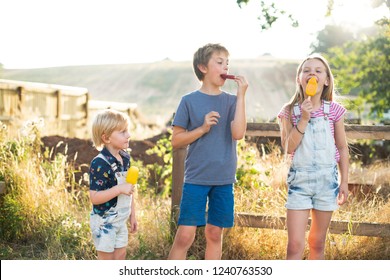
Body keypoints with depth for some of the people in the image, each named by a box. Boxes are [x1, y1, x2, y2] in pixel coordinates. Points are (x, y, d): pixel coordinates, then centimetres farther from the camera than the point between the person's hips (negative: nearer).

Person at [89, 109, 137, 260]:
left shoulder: (125, 158, 2)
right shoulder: (100, 163, -23)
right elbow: (94, 198, -26)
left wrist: (133, 214, 14)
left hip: (121, 220, 7)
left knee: (120, 256, 15)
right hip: (104, 221, -7)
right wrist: (119, 189, -32)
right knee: (106, 260, 6)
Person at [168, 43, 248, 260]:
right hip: (196, 178, -2)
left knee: (215, 234, 10)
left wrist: (241, 96, -13)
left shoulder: (231, 101, 4)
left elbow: (238, 133, -13)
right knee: (185, 236, -5)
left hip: (224, 179, 3)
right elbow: (176, 141, -1)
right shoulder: (190, 101, -1)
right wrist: (202, 128, -15)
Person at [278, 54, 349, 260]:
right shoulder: (290, 111, -3)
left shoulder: (334, 111, -1)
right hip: (299, 179, -1)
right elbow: (288, 148, -12)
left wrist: (344, 181, 4)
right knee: (295, 244, -6)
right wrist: (304, 119, -18)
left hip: (327, 178, 1)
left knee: (317, 243, 13)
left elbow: (342, 148, 5)